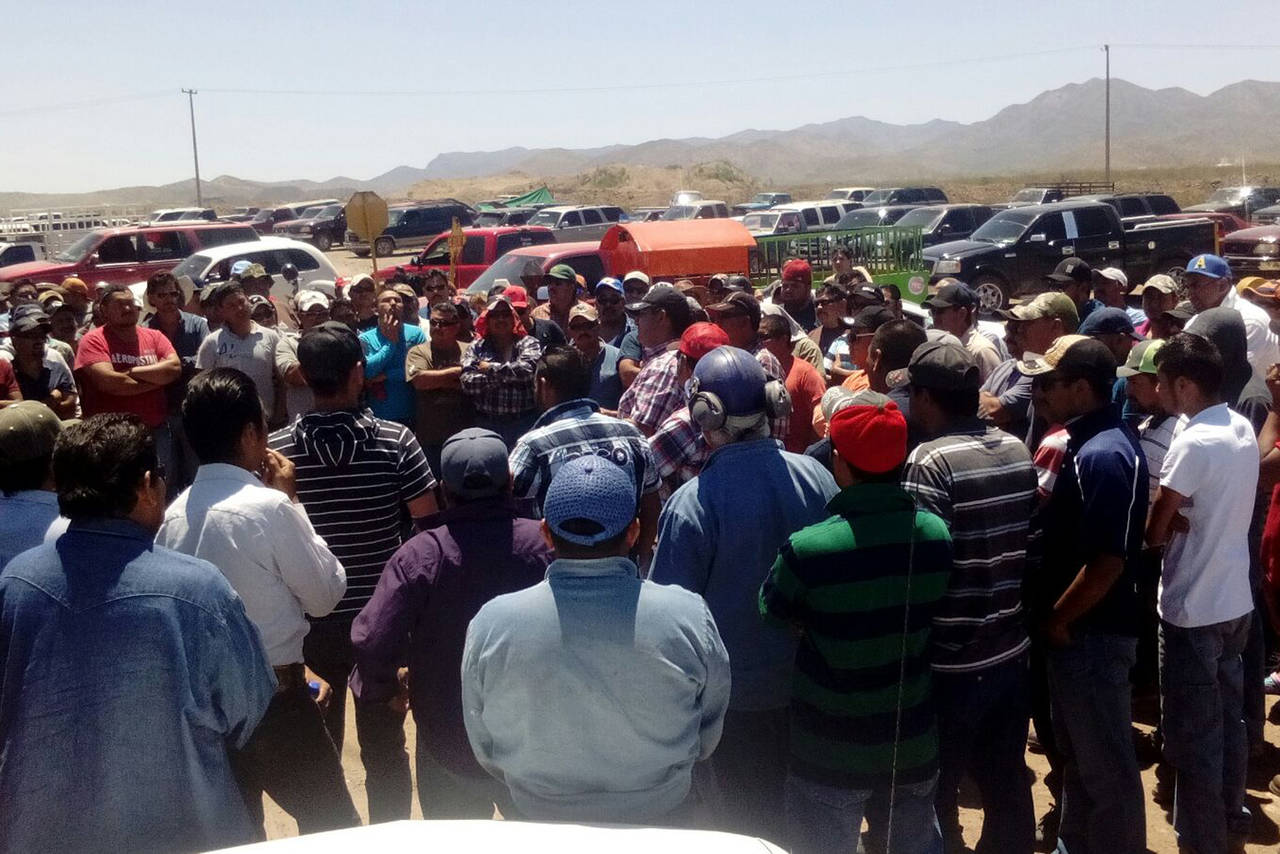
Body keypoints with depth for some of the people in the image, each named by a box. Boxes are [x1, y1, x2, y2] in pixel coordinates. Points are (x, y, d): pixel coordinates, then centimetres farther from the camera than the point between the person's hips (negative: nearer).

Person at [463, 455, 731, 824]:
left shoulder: (489, 624, -20)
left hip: (540, 825, 1)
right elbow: (708, 738, -6)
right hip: (662, 821, 0)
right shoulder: (689, 617, -22)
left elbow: (485, 750, -6)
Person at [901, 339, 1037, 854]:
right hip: (1010, 649, 7)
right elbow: (1032, 542, 9)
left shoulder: (932, 461, -19)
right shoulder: (1017, 450, 3)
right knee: (1006, 782, 20)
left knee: (931, 792, 9)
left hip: (951, 660, -7)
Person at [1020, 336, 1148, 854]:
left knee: (1105, 764, 7)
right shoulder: (1090, 441, 6)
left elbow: (1107, 562, -27)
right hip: (1080, 629, 10)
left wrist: (1055, 619, -17)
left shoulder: (1102, 455, -25)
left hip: (1091, 633, -10)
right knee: (1078, 753, 24)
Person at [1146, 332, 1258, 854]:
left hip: (1193, 609, -8)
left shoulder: (1193, 443, -22)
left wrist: (1161, 524, 1)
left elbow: (1155, 531, -19)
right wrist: (1181, 523, 0)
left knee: (1191, 734, 5)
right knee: (1229, 717, 22)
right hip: (1234, 600, 9)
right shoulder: (1242, 428, 3)